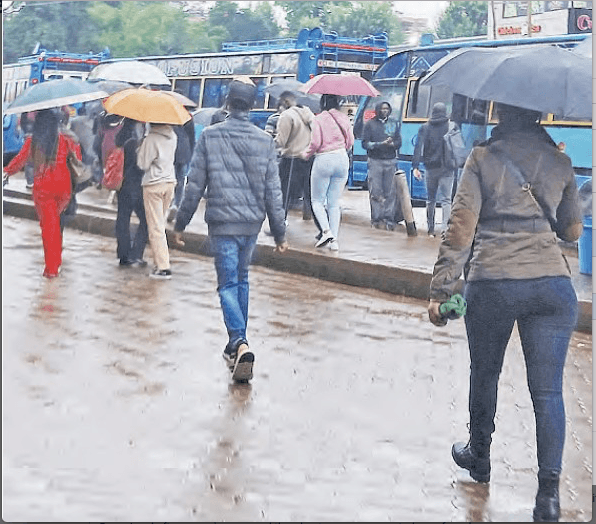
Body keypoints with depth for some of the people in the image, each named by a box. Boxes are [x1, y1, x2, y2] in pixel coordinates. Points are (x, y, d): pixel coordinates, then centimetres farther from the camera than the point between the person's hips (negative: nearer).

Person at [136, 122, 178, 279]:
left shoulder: (151, 139, -16)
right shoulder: (172, 136, 5)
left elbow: (143, 164, -13)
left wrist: (140, 149, 4)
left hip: (153, 185, -7)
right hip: (170, 182, 7)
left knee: (155, 227, -4)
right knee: (161, 224, 17)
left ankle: (163, 267, -7)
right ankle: (160, 261, 21)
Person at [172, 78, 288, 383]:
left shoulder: (209, 136, -6)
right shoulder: (265, 141, 1)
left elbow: (195, 186, -5)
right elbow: (273, 191, 2)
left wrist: (180, 224, 5)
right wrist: (279, 233, 9)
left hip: (222, 224, -3)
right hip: (252, 223, 3)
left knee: (228, 284, -1)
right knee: (242, 280, 19)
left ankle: (240, 342, -22)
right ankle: (236, 346, 25)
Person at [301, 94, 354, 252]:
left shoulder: (320, 118, -9)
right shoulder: (344, 118, 5)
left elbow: (315, 142, -13)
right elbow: (350, 141, 8)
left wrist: (306, 154, 5)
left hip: (324, 160, -4)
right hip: (342, 160, 5)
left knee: (317, 200, 8)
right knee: (334, 203, 9)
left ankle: (326, 230, -13)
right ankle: (334, 240, 2)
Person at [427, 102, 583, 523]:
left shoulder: (483, 159, -2)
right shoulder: (560, 162, 7)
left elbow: (460, 231, -7)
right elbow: (573, 231, 15)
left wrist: (441, 291, -4)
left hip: (491, 284, -1)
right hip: (553, 285, 2)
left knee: (484, 374, 19)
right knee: (548, 389, 3)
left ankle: (479, 456, 38)